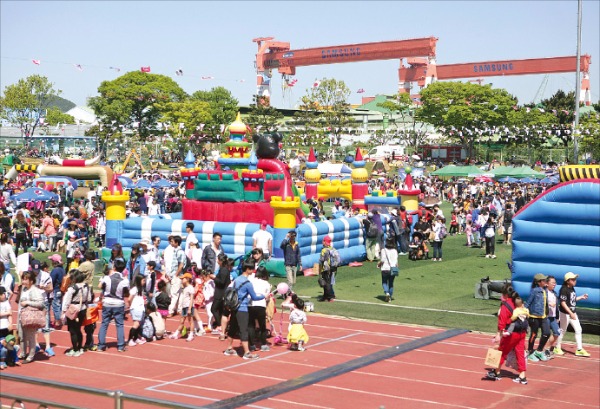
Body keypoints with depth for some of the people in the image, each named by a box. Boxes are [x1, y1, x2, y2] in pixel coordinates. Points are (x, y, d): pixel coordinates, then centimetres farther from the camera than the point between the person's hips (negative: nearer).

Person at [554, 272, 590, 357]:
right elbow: (563, 302, -24)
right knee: (563, 330, 5)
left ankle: (579, 350, 10)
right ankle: (557, 348, 21)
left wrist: (581, 297, 13)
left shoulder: (572, 288, 6)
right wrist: (570, 313, -29)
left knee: (578, 330, 5)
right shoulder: (564, 289, -19)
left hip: (573, 313, 8)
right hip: (565, 313, -8)